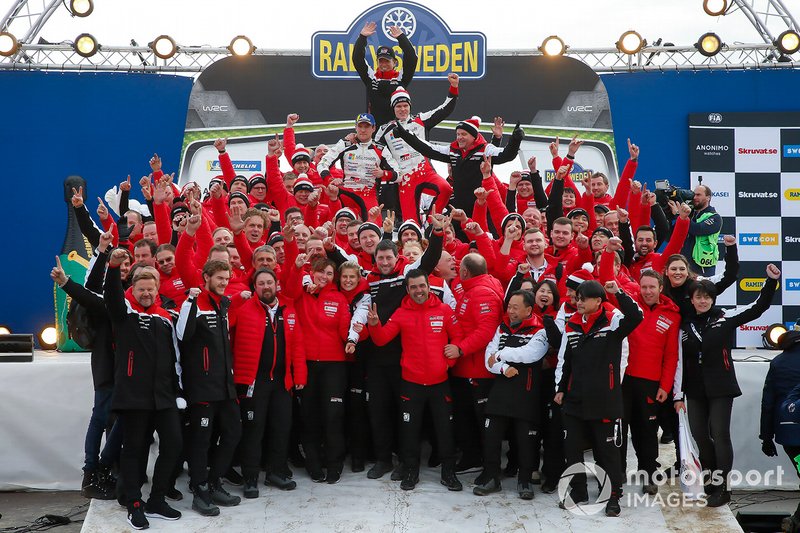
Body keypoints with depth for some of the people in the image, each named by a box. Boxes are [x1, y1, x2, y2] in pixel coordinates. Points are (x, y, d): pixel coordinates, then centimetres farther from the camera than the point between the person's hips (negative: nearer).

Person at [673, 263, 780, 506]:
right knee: (700, 436, 7)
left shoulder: (725, 317, -2)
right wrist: (678, 395, 3)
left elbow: (757, 307, -3)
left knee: (720, 436, -5)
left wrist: (771, 281, -15)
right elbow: (679, 361, 5)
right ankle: (711, 479, 24)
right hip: (695, 390, 3)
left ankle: (722, 488, 1)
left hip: (721, 388, -3)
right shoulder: (685, 325, 5)